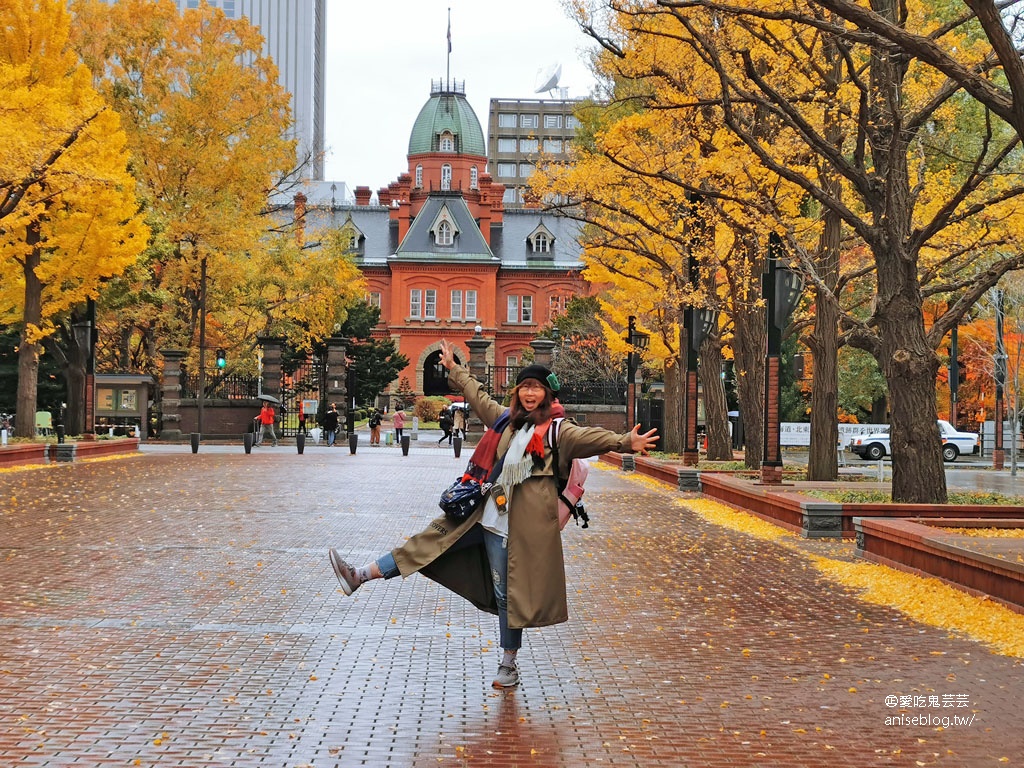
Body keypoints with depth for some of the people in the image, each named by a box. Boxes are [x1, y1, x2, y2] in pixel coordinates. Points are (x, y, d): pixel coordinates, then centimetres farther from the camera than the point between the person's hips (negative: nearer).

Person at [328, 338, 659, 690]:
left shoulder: (557, 431, -6)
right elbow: (479, 396, 27)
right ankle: (360, 576, 12)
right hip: (486, 515, 6)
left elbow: (588, 437, -23)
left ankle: (509, 666, 15)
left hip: (518, 525, -6)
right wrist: (454, 369, 38)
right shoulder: (507, 420, 12)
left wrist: (624, 442, -41)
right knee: (435, 537, 6)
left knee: (509, 593, 1)